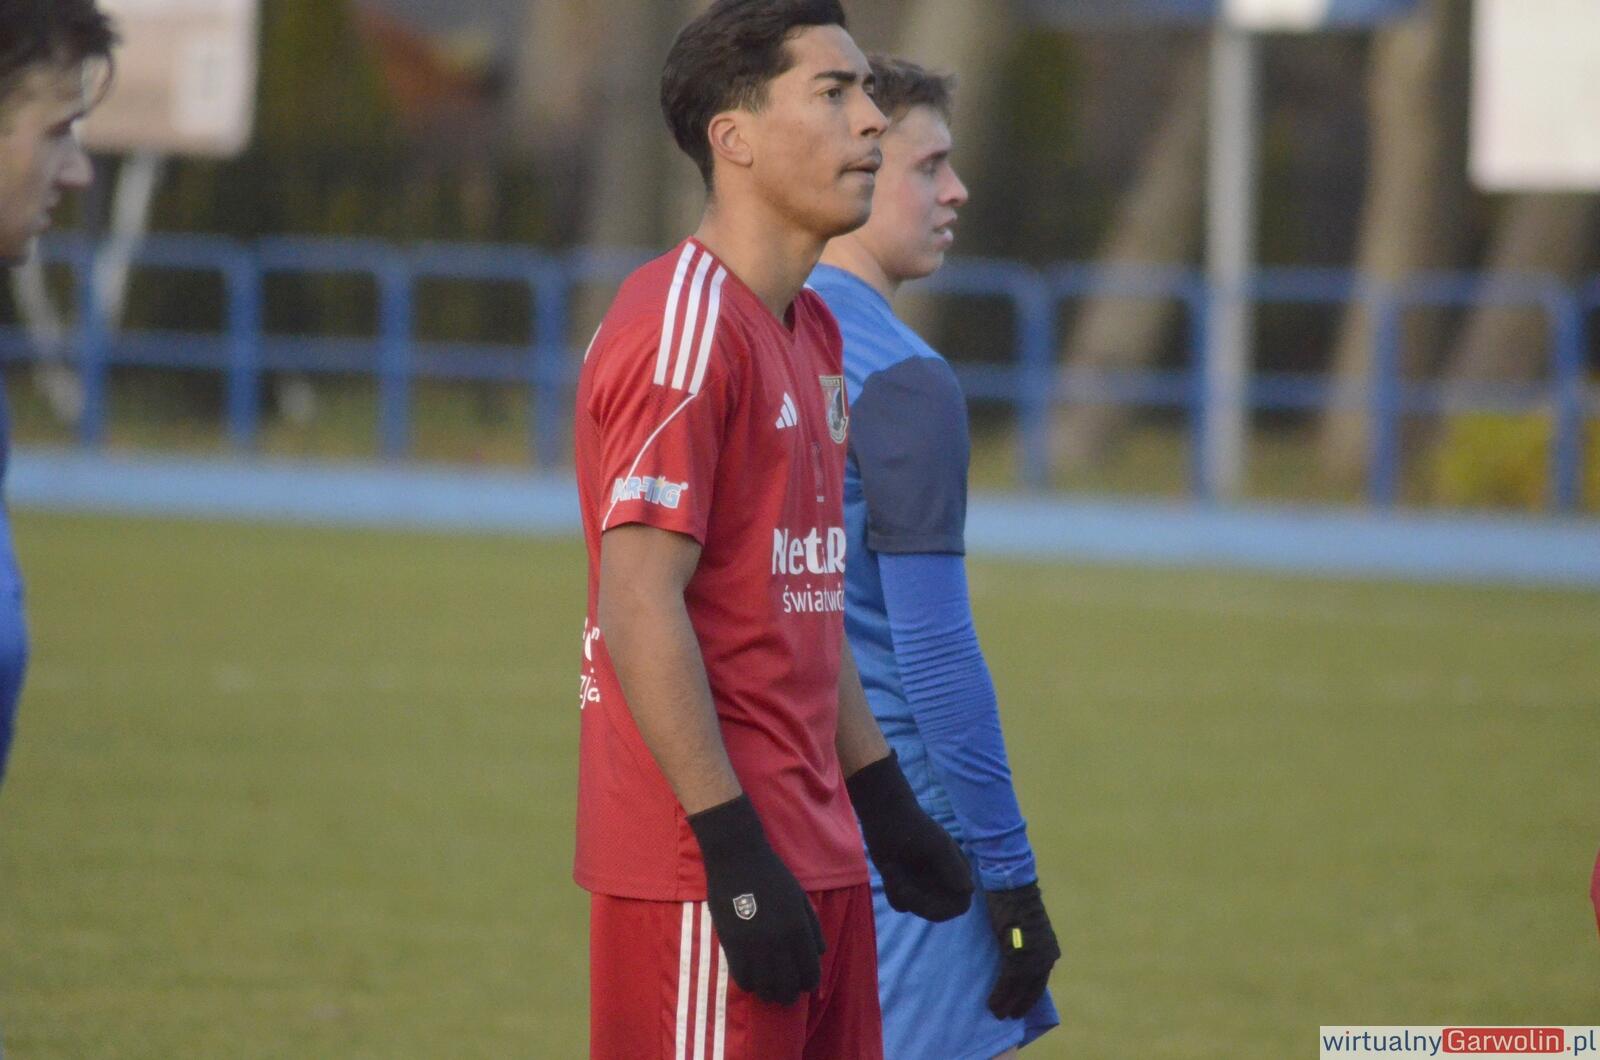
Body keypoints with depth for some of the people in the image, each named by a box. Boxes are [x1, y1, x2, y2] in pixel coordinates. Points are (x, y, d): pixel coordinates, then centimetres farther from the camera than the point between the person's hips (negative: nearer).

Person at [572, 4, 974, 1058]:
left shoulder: (813, 335, 17)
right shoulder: (682, 328, -14)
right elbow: (640, 610, -19)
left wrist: (884, 801, 20)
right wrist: (734, 847, -22)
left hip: (818, 860, 9)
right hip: (707, 873, -9)